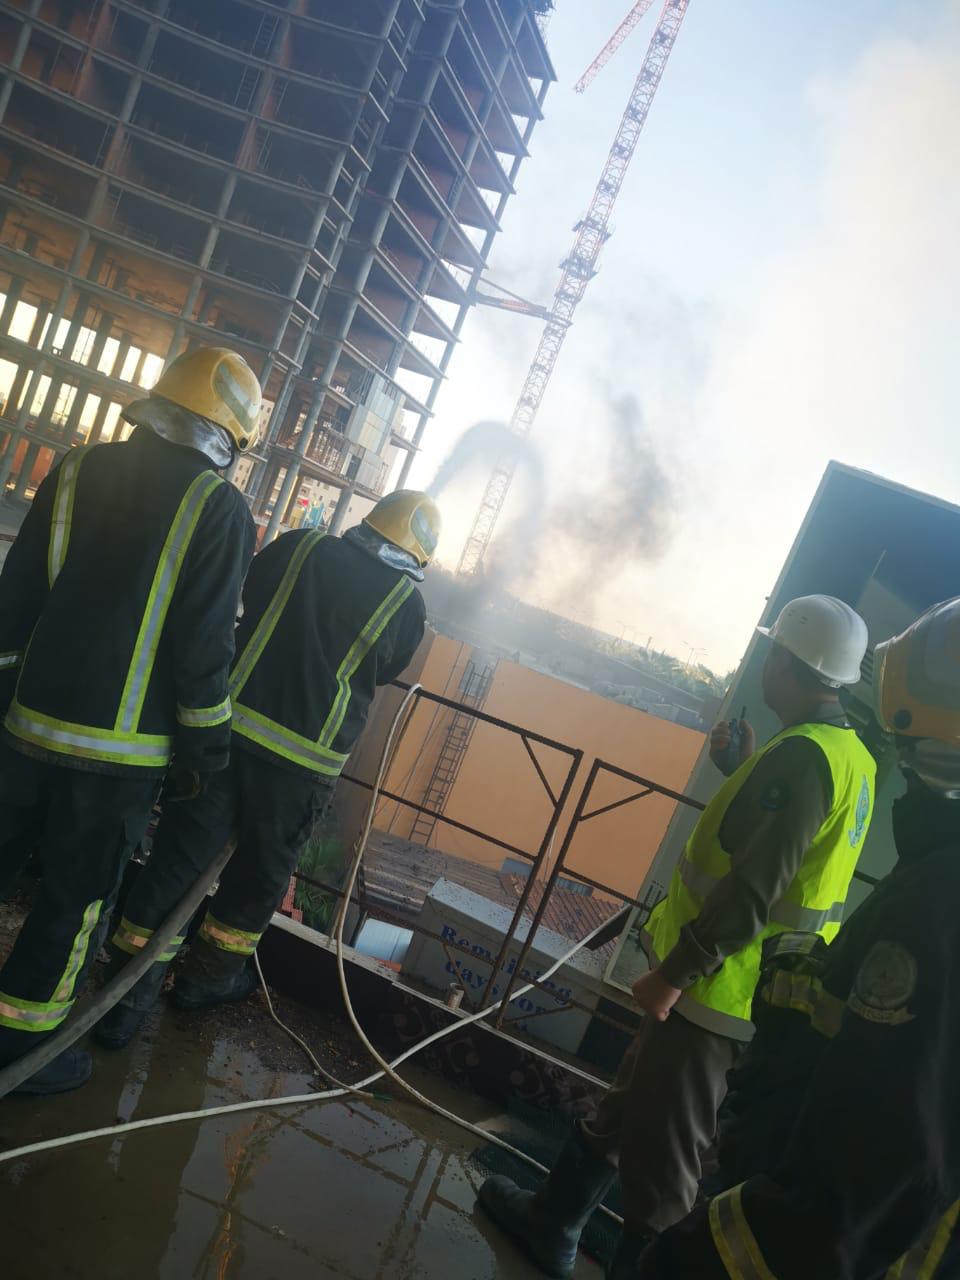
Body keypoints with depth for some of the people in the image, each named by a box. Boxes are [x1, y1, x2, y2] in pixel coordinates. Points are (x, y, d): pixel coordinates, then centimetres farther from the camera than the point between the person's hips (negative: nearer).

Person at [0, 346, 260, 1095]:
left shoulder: (79, 470, 6)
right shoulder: (220, 508, -9)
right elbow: (204, 645, -13)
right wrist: (210, 744, -3)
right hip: (123, 745, -5)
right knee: (76, 896, 10)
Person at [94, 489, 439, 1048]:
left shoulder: (299, 545, 1)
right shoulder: (408, 603, -3)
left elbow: (238, 609, 13)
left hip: (228, 725, 2)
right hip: (304, 759, -1)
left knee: (180, 855, 10)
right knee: (261, 872, 18)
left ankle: (132, 994, 17)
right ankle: (209, 977, 37)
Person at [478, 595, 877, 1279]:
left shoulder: (801, 755, -23)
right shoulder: (854, 755, 7)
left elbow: (751, 890, -26)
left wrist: (673, 974, -18)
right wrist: (748, 769, 7)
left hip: (718, 992, -10)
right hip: (756, 995, 10)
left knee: (661, 1157, 7)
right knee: (623, 1110, 24)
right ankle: (553, 1222, 42)